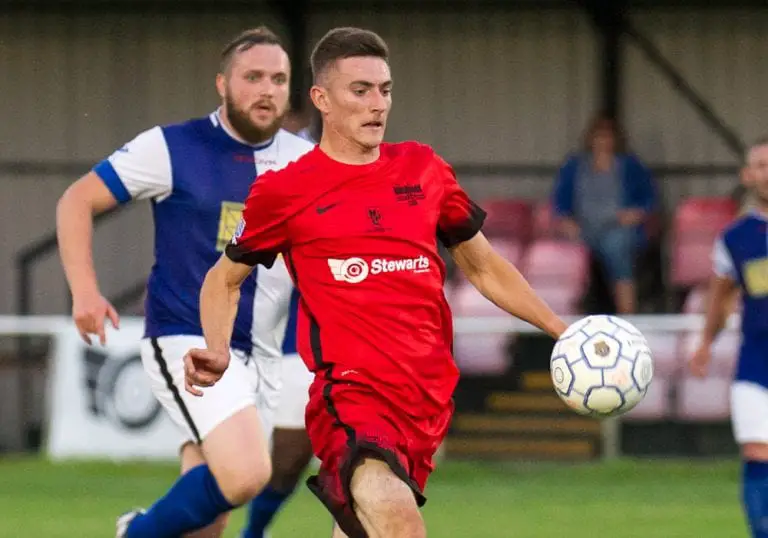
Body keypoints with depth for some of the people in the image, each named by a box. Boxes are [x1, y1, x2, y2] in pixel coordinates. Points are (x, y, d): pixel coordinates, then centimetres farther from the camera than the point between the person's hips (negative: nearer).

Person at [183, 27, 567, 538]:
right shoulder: (285, 191, 4)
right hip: (350, 394, -5)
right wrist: (218, 352, -2)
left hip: (428, 399, 5)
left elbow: (483, 266, 25)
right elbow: (224, 279, 17)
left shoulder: (424, 170, 13)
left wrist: (564, 332, 19)